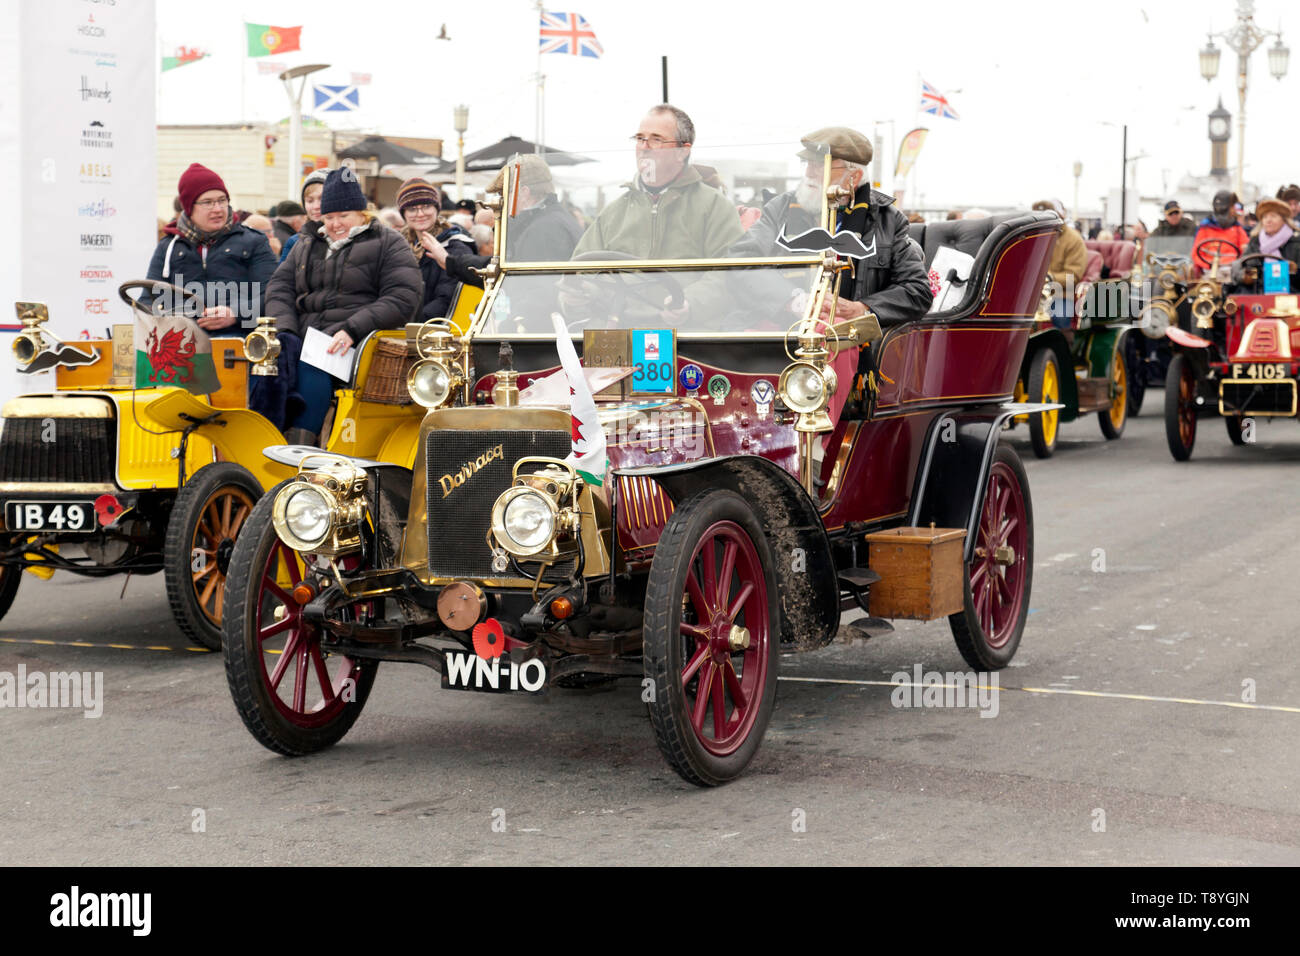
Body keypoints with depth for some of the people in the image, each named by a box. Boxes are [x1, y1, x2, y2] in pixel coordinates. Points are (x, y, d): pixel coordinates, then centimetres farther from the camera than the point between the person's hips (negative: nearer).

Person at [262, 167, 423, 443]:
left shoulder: (388, 244, 9)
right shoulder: (305, 246, 27)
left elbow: (403, 299, -4)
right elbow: (280, 288, 17)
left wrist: (352, 330, -16)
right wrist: (286, 331, -5)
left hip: (358, 343, -5)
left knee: (312, 369, -35)